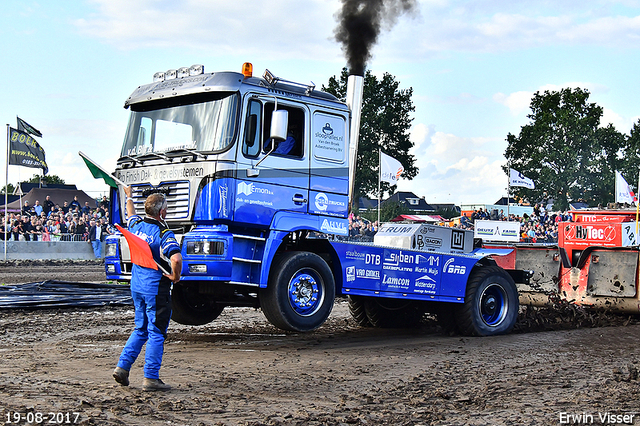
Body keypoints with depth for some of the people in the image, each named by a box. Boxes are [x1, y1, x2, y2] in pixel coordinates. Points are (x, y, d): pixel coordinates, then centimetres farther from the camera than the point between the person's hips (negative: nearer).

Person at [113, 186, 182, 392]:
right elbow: (176, 259, -34)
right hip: (156, 288, -7)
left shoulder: (137, 225, 3)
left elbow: (131, 213, 29)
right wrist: (175, 276, -15)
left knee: (140, 330, 20)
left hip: (136, 285, 8)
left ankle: (122, 366, 15)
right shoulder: (164, 234, -17)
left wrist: (128, 196, 48)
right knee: (156, 334, 0)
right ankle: (151, 378, 1)